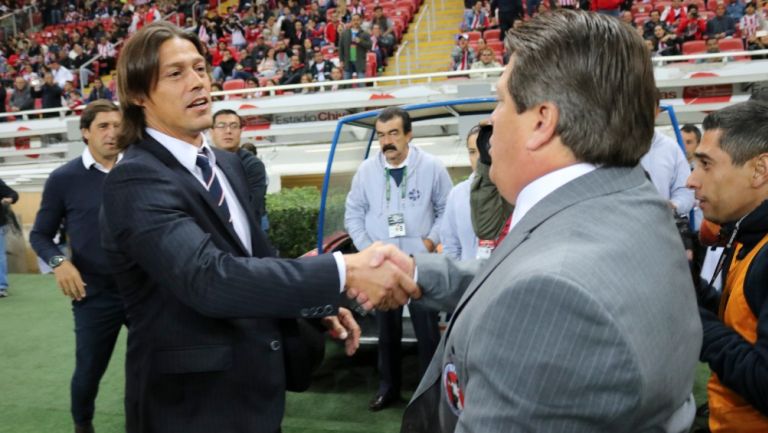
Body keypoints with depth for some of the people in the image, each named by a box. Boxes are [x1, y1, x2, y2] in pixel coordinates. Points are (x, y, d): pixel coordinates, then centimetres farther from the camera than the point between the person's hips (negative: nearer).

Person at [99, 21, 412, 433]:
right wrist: (343, 272, -37)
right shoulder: (134, 181, -21)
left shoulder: (227, 164, 7)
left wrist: (322, 306, 1)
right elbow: (210, 278, -35)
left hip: (253, 386, 8)